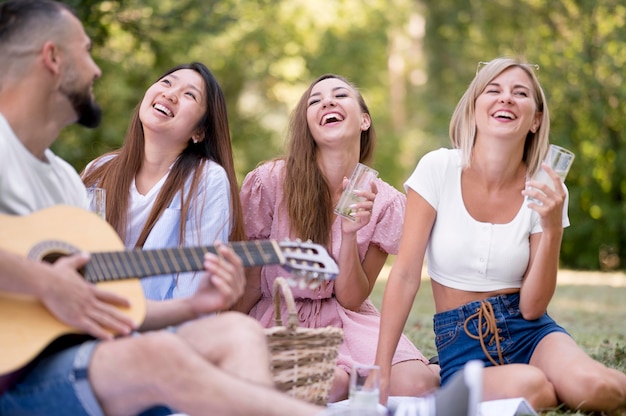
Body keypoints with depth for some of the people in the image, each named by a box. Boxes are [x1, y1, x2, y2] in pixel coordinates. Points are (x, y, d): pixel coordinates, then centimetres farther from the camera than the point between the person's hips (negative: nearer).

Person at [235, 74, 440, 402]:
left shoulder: (385, 203, -4)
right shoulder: (269, 182, -13)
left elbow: (351, 299, -4)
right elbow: (250, 286, -1)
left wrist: (350, 234, -20)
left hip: (347, 320, 2)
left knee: (412, 384, -27)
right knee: (329, 383, -34)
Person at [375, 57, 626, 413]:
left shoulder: (546, 191, -4)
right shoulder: (438, 169, -8)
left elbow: (532, 308, -6)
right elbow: (405, 276, -9)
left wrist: (551, 229, -20)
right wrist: (381, 372, -14)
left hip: (529, 333, 1)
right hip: (461, 344, -1)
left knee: (594, 386, -31)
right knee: (528, 386, -34)